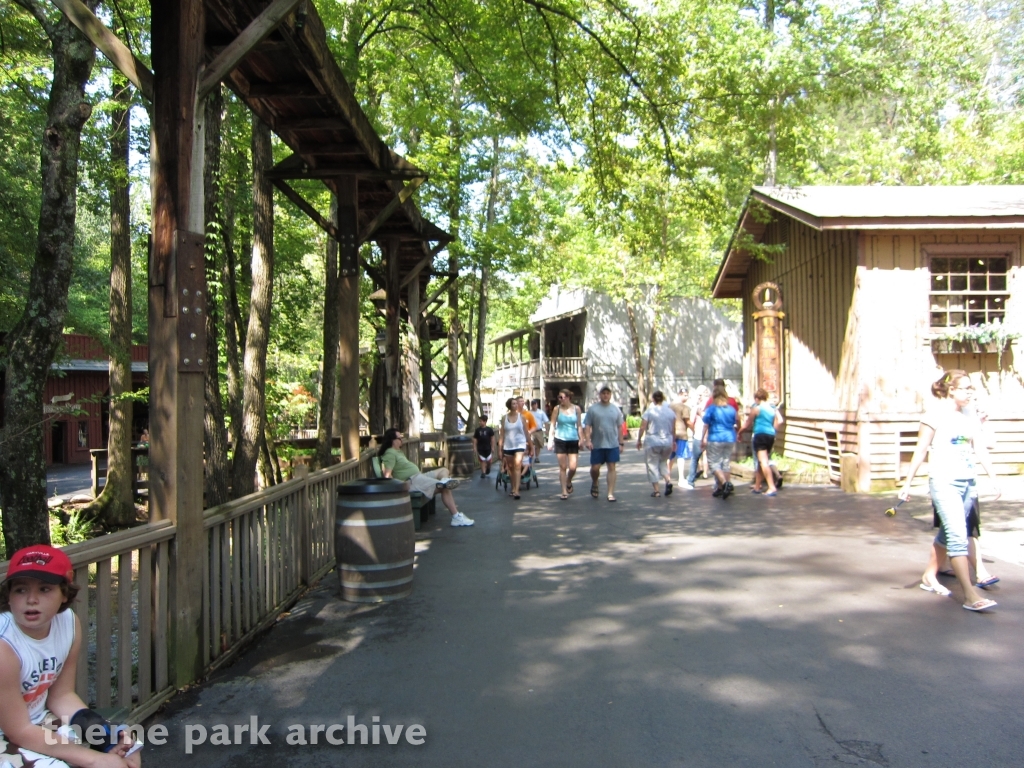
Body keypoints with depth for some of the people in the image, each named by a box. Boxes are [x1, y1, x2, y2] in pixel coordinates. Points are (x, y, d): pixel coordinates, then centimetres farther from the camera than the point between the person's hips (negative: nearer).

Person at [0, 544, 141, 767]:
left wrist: (107, 736, -14)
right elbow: (20, 732, -23)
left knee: (127, 748, 1)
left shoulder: (68, 622, -10)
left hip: (40, 721, 7)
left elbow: (61, 695, 1)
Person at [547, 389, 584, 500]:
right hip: (560, 440, -1)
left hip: (573, 441, 1)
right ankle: (564, 492, 9)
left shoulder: (576, 408, 2)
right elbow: (553, 425, 1)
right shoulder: (557, 409, -1)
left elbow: (579, 425, 8)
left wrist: (581, 439, 2)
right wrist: (550, 441, -5)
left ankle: (568, 483, 28)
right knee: (562, 467, 1)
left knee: (572, 467, -4)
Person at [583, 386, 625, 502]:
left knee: (612, 468, 0)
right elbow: (587, 426, -2)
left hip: (613, 445, 1)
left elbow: (619, 427, 11)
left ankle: (611, 494, 5)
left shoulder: (616, 409, 8)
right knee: (595, 468, 3)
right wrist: (588, 440, -13)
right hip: (597, 445, -1)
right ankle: (594, 484, 34)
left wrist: (621, 443, 7)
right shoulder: (592, 409, 1)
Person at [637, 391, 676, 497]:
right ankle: (668, 481, -2)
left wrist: (639, 440, 3)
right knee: (663, 462, 22)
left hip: (652, 442, -4)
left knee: (653, 465, 4)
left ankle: (657, 490, 2)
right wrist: (674, 440, 20)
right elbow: (673, 429, 8)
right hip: (667, 442, 4)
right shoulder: (670, 411, 4)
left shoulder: (649, 411, -8)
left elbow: (642, 427, -8)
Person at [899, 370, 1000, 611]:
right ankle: (971, 596, -15)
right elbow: (920, 450, -7)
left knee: (948, 534, 14)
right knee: (958, 536, -13)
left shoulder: (970, 419, 12)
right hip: (944, 482, -7)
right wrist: (908, 482, -7)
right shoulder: (935, 414, -7)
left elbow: (981, 449, 14)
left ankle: (929, 577, 29)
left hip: (968, 482, 7)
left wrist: (993, 478, 7)